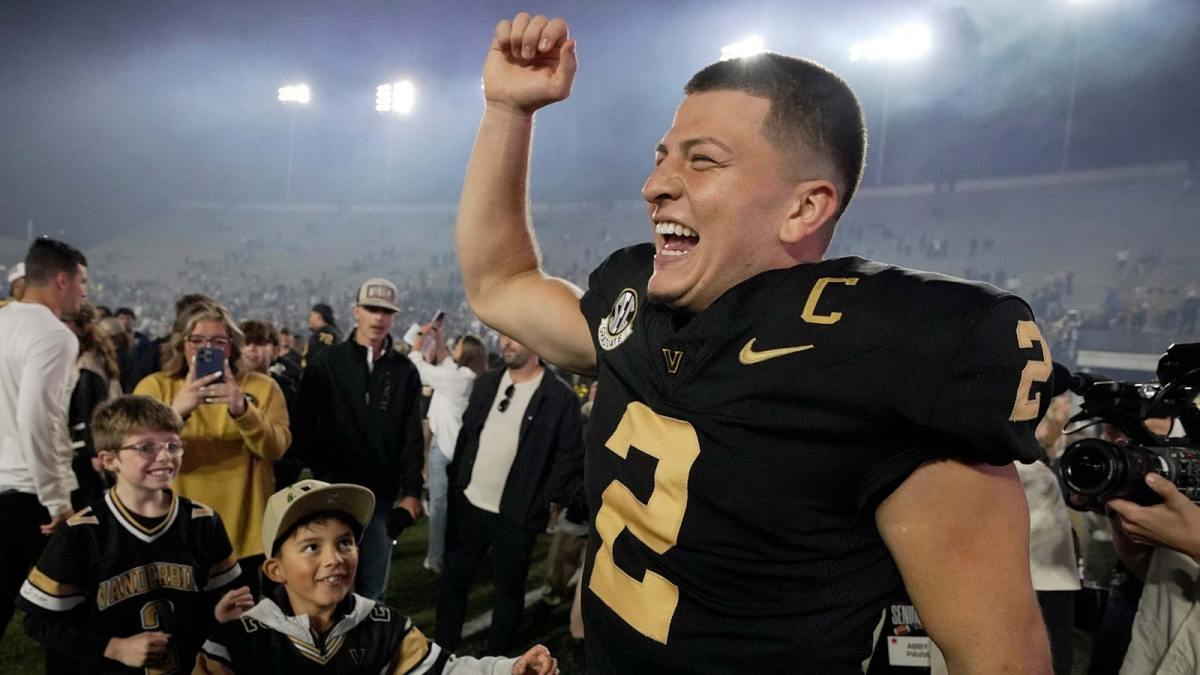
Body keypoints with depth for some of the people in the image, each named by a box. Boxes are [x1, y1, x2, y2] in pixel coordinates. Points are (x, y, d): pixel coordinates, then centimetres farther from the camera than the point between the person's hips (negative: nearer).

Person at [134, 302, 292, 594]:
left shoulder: (261, 387, 1)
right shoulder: (155, 387, 1)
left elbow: (275, 448, -12)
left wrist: (242, 410, -30)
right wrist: (176, 411, -32)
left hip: (245, 537, 0)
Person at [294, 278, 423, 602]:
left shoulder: (405, 371, 5)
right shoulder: (325, 363, 0)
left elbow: (412, 436, 4)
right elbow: (305, 427, 0)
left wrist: (411, 491, 0)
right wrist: (322, 477, -8)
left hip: (382, 495, 2)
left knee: (373, 585, 10)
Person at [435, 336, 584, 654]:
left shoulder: (560, 396, -12)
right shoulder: (486, 383, 6)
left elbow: (570, 457, -10)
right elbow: (466, 433, 12)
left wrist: (543, 503, -12)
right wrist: (455, 480, 7)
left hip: (515, 515, -5)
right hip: (468, 503, 5)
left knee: (508, 590, 10)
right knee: (453, 578, 16)